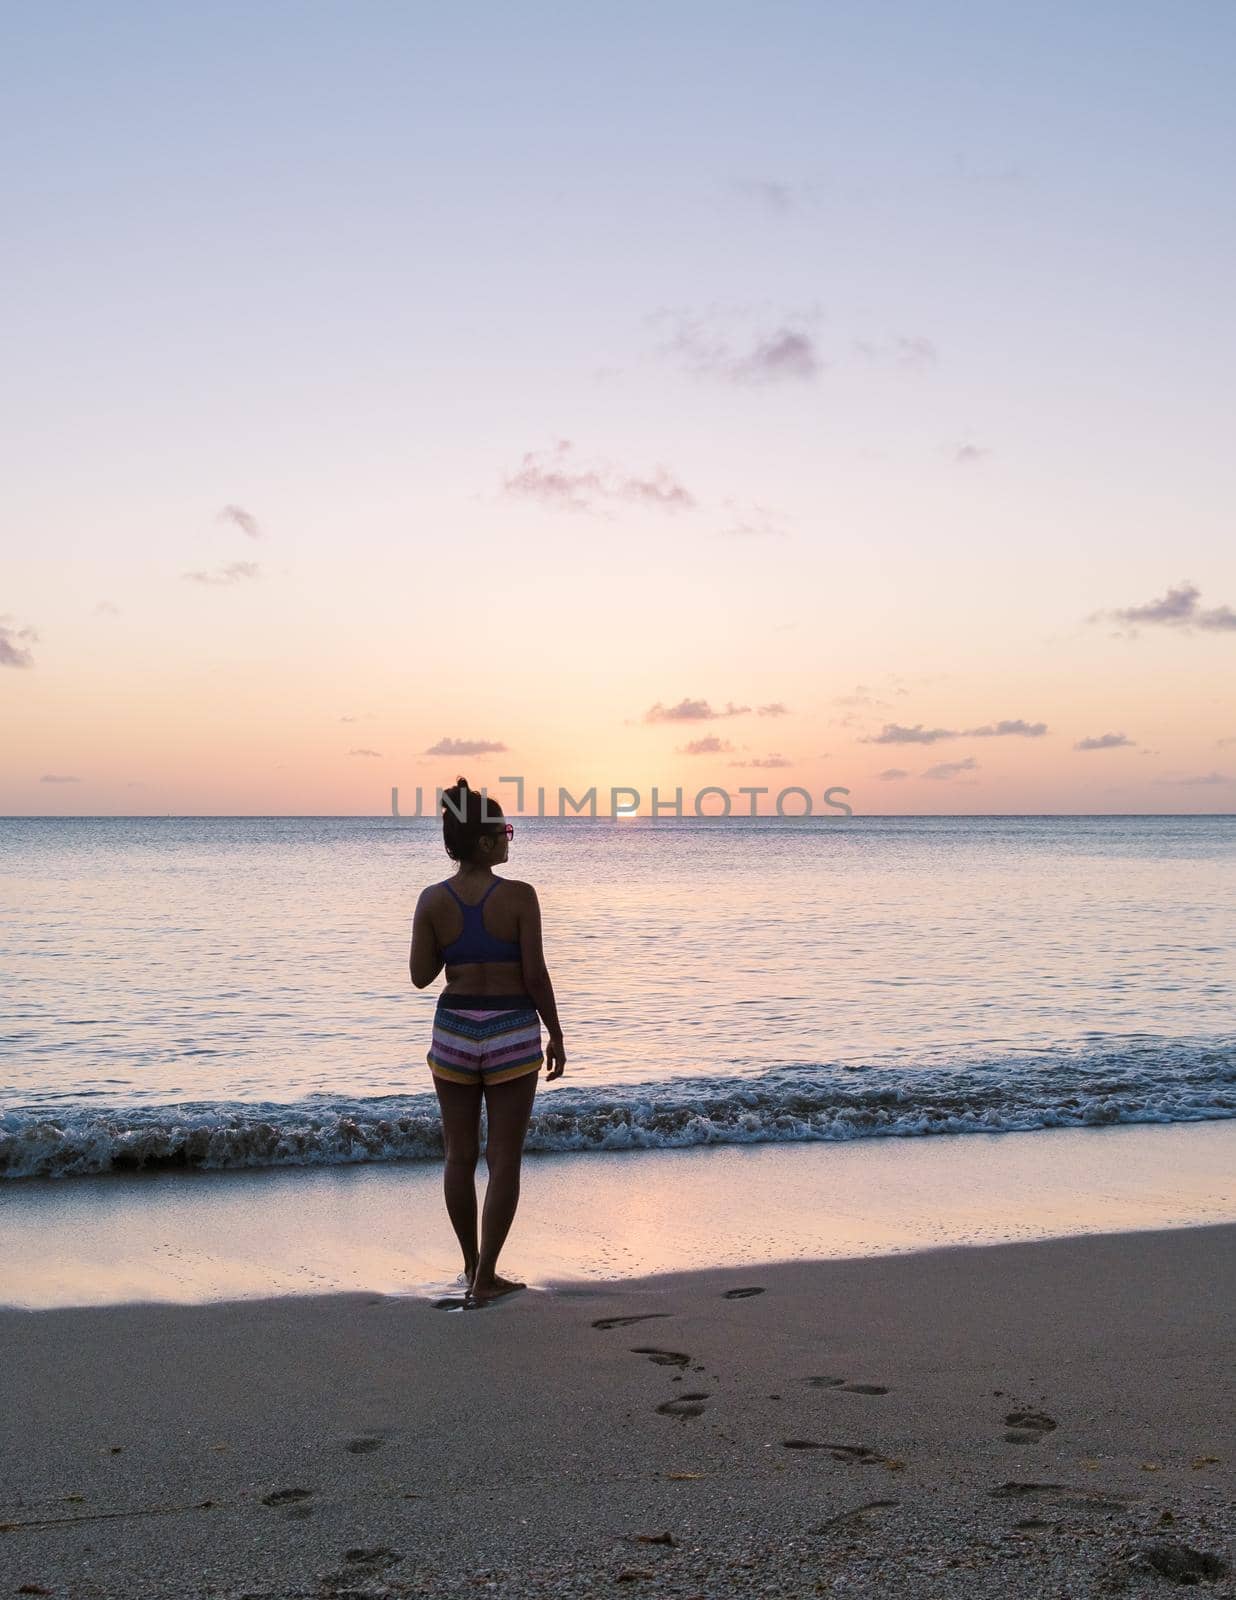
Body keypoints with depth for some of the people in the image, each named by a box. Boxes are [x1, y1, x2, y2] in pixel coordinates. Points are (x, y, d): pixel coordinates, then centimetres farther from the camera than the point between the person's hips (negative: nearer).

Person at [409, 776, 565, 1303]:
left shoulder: (433, 900, -4)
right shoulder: (519, 896, -13)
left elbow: (421, 976, 0)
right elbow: (535, 974, -12)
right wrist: (556, 1035, 0)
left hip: (453, 1032, 3)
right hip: (512, 1033, -3)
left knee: (460, 1155, 16)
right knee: (504, 1159, 6)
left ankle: (471, 1264, 30)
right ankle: (484, 1278, 9)